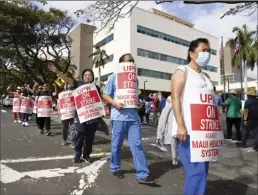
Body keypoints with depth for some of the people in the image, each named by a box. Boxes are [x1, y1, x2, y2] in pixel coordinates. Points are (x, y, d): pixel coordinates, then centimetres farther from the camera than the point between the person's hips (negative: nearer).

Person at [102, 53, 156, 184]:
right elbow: (105, 95, 0)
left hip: (133, 117, 4)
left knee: (137, 145, 1)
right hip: (119, 117, -4)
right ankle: (115, 169, 31)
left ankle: (142, 175, 5)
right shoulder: (113, 77, 1)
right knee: (116, 145, 10)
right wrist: (115, 104, -18)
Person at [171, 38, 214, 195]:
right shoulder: (182, 71, 0)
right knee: (197, 171, -10)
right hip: (189, 130, -8)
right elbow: (175, 98, -12)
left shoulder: (205, 76, 22)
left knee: (202, 170, 13)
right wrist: (180, 125, -21)